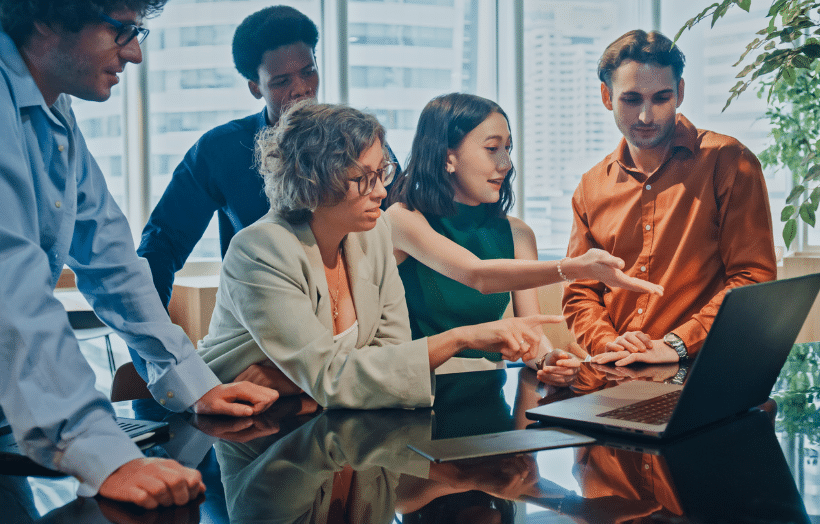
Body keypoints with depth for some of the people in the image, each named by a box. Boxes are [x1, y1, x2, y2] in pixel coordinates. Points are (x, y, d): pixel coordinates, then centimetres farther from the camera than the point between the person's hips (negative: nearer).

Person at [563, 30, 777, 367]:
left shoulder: (728, 162, 2)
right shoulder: (591, 188, 15)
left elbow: (754, 278, -4)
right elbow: (579, 293, 16)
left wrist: (677, 344, -14)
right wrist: (607, 342, -5)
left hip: (700, 372, -3)